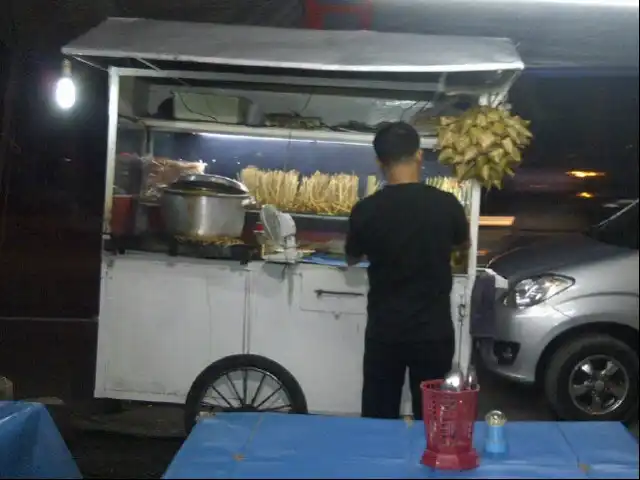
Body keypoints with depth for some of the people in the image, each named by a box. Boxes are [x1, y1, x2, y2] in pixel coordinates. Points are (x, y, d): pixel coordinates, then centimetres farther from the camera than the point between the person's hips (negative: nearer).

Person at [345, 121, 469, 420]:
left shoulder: (366, 210, -10)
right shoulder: (446, 204, -10)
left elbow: (352, 258, 9)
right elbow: (462, 243, 12)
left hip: (384, 332, 0)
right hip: (433, 332, 0)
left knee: (379, 420, 13)